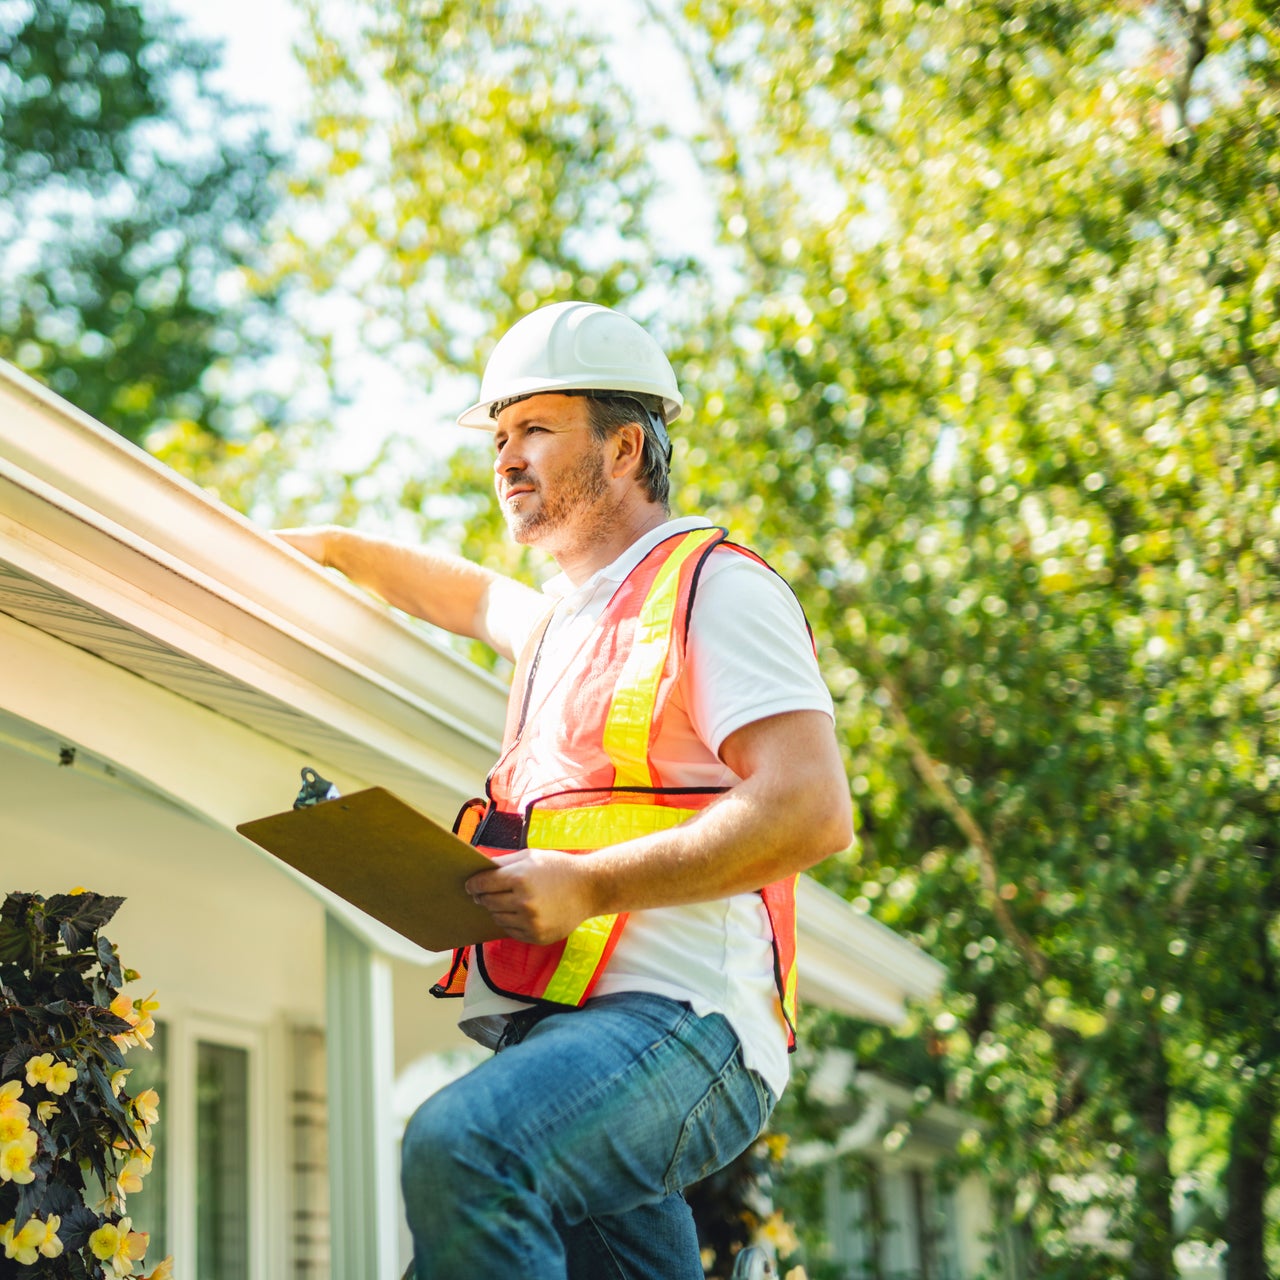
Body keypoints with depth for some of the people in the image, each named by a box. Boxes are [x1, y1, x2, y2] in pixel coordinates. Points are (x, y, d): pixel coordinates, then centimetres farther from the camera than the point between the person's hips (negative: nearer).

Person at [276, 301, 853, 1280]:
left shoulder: (715, 588, -1)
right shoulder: (573, 612, 27)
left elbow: (815, 813, -14)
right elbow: (472, 596, 52)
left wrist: (590, 886, -18)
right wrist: (333, 549, 42)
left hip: (678, 1021, -9)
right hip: (555, 1027, 9)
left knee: (460, 1147, -34)